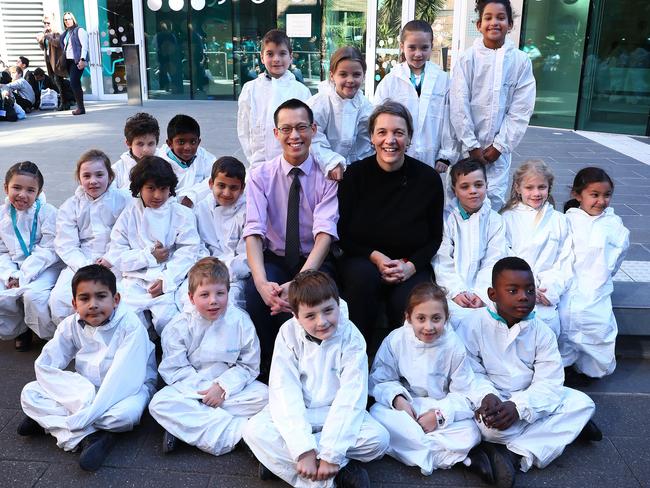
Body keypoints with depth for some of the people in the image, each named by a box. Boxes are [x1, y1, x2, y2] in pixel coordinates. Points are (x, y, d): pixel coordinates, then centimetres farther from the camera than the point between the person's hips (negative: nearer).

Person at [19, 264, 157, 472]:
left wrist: (81, 417, -32)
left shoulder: (131, 326, -22)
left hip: (129, 388, -4)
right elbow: (44, 365, -12)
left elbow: (124, 379, -28)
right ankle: (90, 437, -24)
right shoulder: (71, 325, -8)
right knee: (29, 393, -12)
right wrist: (81, 398, -28)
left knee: (126, 414, -37)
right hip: (85, 388, 5)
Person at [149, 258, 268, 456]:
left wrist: (222, 387, -17)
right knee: (159, 403, -26)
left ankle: (183, 426, -25)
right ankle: (233, 432, -30)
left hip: (230, 388, 1)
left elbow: (248, 365, -4)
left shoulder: (240, 321, -8)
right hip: (191, 389, 0)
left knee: (264, 395, -26)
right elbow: (174, 369, -7)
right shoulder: (179, 326, -7)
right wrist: (203, 389, -19)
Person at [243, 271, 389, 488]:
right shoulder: (288, 334, -14)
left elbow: (350, 397, -20)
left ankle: (280, 458, -19)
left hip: (337, 413, 0)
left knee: (378, 439, -26)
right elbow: (284, 392, -21)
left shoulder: (351, 338, -15)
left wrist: (331, 454, -27)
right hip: (295, 412, 0)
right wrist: (304, 450, -30)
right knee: (254, 431, -26)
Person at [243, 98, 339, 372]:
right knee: (254, 293, -30)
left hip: (315, 262, -1)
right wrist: (261, 282, -33)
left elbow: (325, 233, -17)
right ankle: (267, 367, -7)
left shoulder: (327, 175, -4)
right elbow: (253, 231, -14)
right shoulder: (261, 176, -1)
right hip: (275, 259, 1)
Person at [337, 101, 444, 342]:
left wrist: (410, 266, -12)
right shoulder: (355, 174, -3)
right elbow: (343, 233, 1)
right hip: (362, 260, 0)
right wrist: (375, 257, -14)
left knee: (407, 303, -30)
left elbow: (436, 237, 4)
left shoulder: (428, 178, -3)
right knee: (364, 276, -34)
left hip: (412, 265, 0)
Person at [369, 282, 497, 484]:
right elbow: (379, 380, -5)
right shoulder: (395, 340, -11)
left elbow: (466, 394, -8)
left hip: (440, 409, -2)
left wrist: (440, 414, -22)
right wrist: (397, 398, -24)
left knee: (470, 435, -28)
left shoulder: (454, 345, -12)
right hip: (404, 406, 2)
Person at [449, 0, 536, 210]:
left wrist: (500, 145, -6)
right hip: (467, 145, -1)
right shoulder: (468, 59, -3)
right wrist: (471, 145, -9)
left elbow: (520, 111, -1)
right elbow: (459, 106, -6)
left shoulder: (521, 61, 0)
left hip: (498, 147, 1)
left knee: (495, 198, 0)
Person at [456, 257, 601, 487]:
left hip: (528, 400, 4)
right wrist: (487, 396, -33)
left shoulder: (541, 331, -5)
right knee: (488, 425, -35)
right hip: (494, 401, -4)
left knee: (582, 403, -12)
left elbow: (549, 382, -11)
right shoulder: (473, 326, -12)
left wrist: (518, 406, -27)